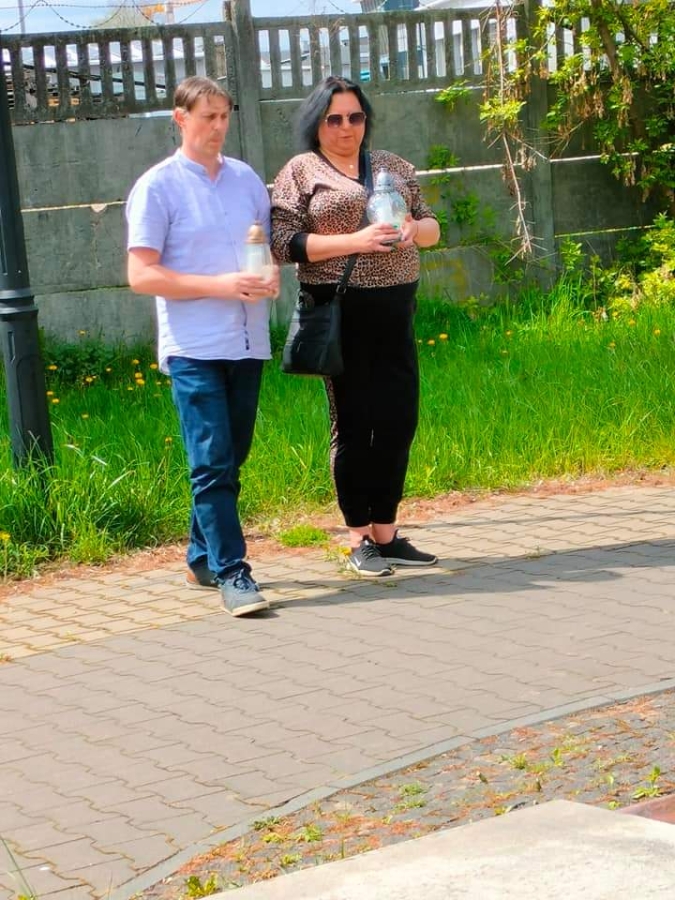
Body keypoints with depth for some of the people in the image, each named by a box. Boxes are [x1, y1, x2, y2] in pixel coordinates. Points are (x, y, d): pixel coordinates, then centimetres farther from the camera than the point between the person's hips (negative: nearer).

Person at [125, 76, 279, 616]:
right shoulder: (158, 187, -5)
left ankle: (203, 559, 25)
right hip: (194, 348, -6)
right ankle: (231, 572, -9)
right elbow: (141, 274, -9)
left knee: (230, 460, 12)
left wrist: (271, 276, -5)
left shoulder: (246, 179, 11)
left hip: (247, 343, 6)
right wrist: (220, 285, -19)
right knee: (213, 463, -10)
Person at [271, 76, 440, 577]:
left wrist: (415, 229, -4)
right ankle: (360, 541, 8)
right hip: (339, 310, -5)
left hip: (395, 307, 5)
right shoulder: (301, 172, 2)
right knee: (352, 423, -1)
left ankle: (387, 534, 16)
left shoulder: (394, 166, 16)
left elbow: (431, 226, 20)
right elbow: (284, 244, -8)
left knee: (399, 418, 5)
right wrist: (353, 241, -17)